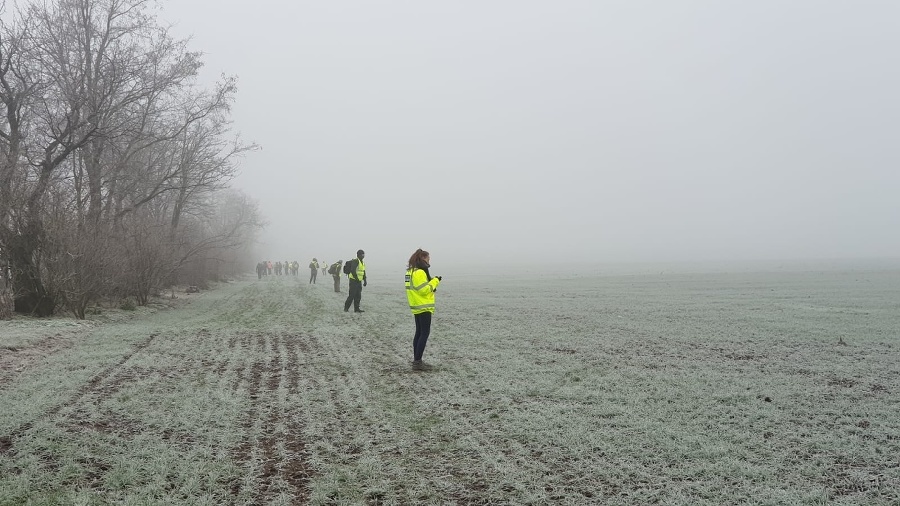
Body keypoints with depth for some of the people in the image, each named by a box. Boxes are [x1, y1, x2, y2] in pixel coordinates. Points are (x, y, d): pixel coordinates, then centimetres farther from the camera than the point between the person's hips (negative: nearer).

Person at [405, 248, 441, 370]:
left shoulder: (412, 270, 14)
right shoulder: (419, 272, -18)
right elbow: (424, 289, -21)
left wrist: (432, 287, 9)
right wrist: (435, 281, -12)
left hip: (417, 306, 10)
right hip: (423, 307, -10)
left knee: (419, 332, 14)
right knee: (425, 333, -7)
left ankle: (416, 360, 18)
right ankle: (417, 361, -8)